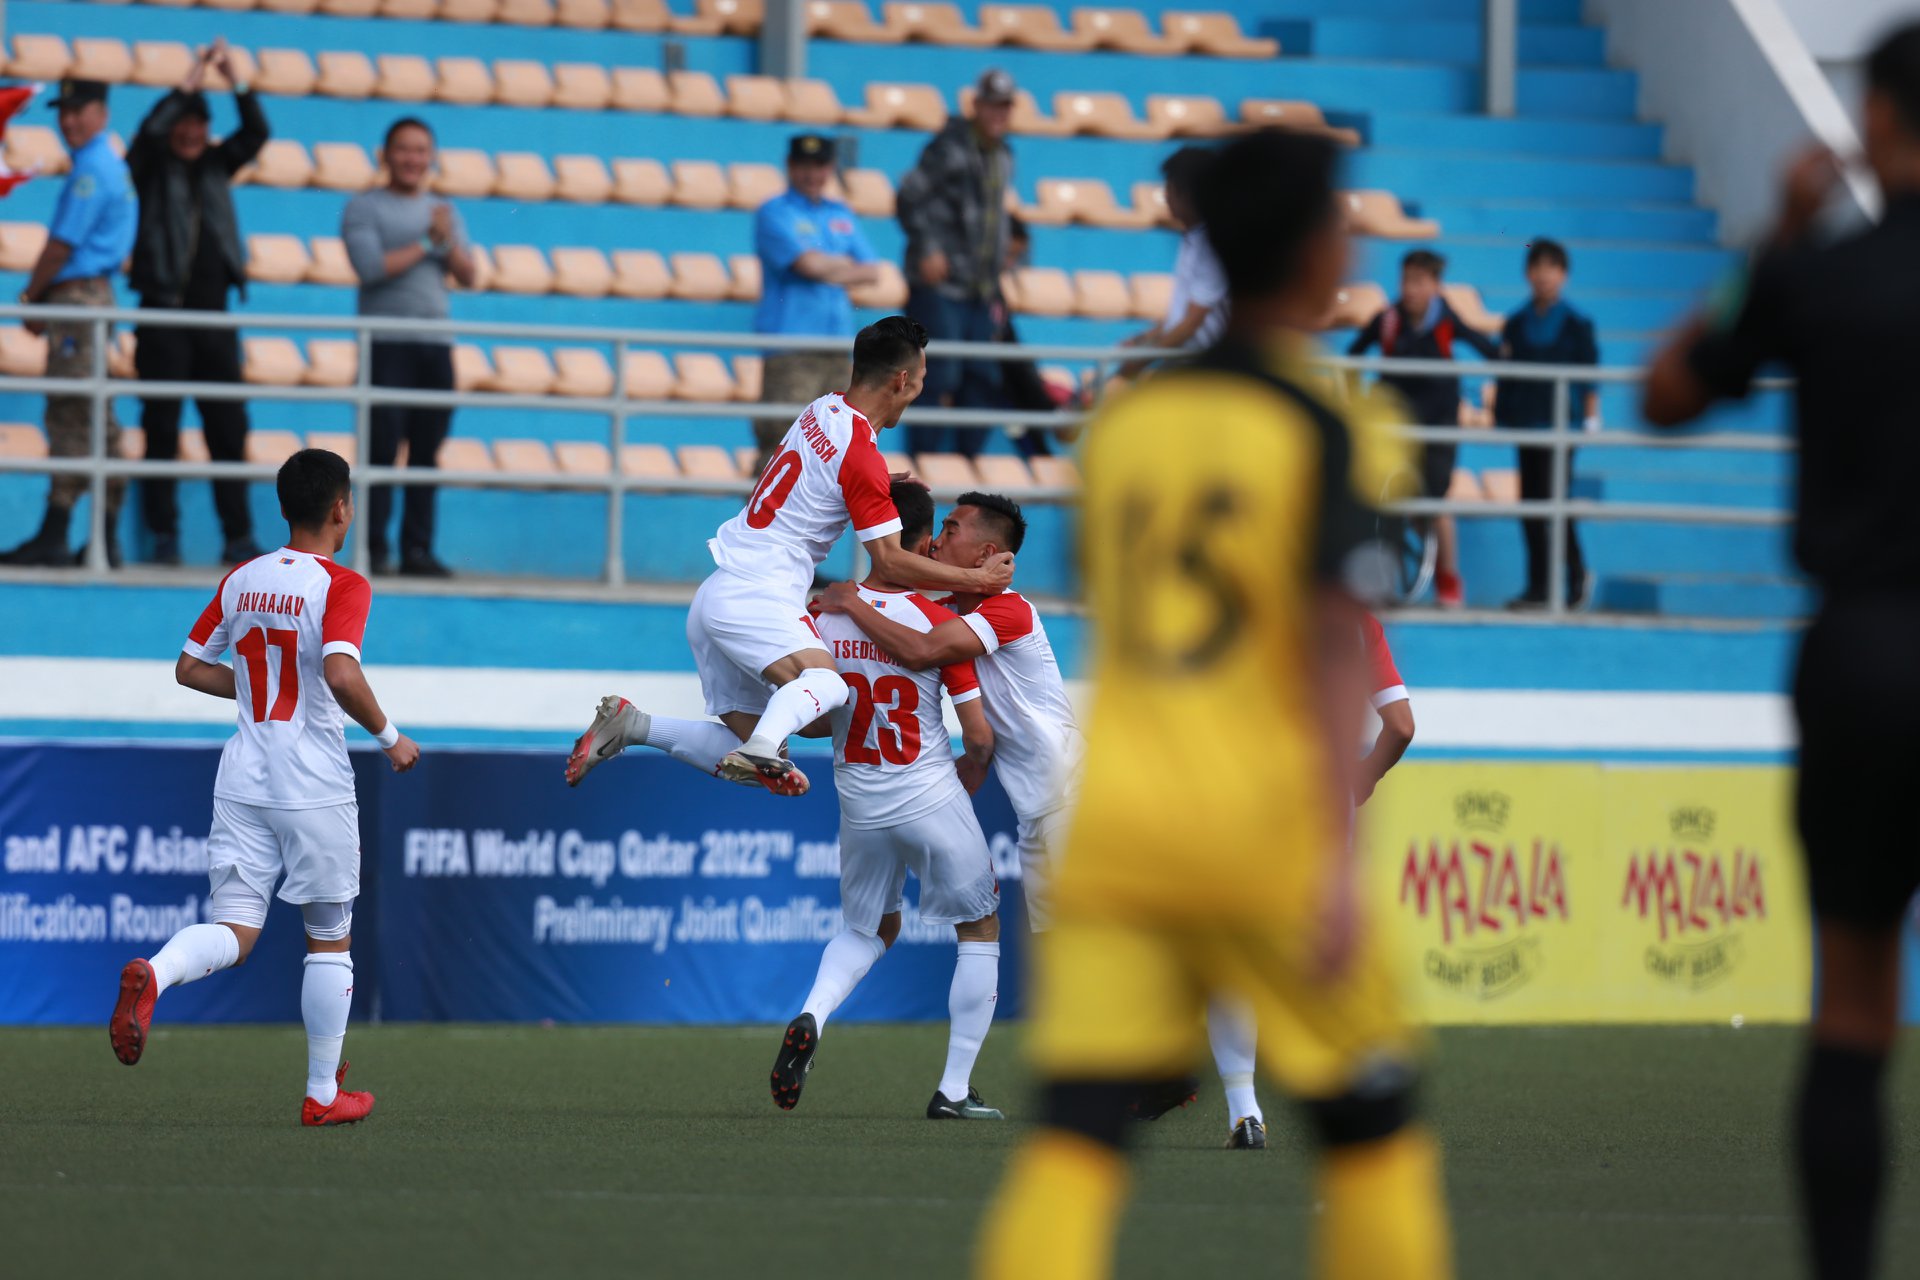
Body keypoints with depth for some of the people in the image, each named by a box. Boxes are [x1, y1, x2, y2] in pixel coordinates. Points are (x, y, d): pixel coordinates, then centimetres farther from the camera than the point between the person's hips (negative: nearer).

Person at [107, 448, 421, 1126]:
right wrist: (389, 737, -12)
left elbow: (190, 668, 14)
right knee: (330, 939, 10)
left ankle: (152, 975, -31)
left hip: (242, 783, 5)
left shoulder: (241, 580, 8)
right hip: (314, 790, -5)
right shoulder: (341, 586, -11)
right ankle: (324, 1094, 16)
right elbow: (341, 673, -26)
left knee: (234, 929, 1)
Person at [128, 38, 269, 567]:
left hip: (212, 314, 4)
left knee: (228, 427, 2)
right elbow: (149, 131, -18)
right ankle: (164, 538, 1)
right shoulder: (153, 167, 2)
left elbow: (256, 133, 2)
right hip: (165, 313, -4)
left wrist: (236, 80, -9)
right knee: (162, 427, -2)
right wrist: (191, 82, -18)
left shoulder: (215, 165, 12)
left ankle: (239, 538, 4)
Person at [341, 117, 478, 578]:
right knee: (382, 447, -10)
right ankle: (374, 549, -7)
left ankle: (417, 549, 4)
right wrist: (425, 246, -5)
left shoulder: (443, 212, 17)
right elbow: (371, 266, -13)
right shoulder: (365, 208, 2)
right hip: (386, 344, -5)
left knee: (427, 451, 2)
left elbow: (468, 277, 9)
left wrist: (449, 242, -9)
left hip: (435, 344, 5)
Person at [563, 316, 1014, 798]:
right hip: (755, 596, -9)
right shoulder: (862, 458, -13)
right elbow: (890, 563, -11)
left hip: (715, 595, 9)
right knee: (826, 685, -34)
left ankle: (630, 724, 6)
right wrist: (977, 580, -4)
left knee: (749, 762, 10)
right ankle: (761, 750, -58)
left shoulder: (822, 411, 12)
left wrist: (886, 489, 25)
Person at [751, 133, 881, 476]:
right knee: (784, 435, -13)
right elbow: (808, 263, -14)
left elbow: (871, 271, 11)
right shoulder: (775, 214, -1)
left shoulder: (841, 216, 18)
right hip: (790, 343, -6)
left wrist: (830, 273, -4)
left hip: (836, 342, 6)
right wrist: (844, 264, 5)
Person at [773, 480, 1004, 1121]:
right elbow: (979, 738, -12)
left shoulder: (822, 617, -4)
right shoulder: (938, 621, -14)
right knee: (980, 930, 15)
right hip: (932, 800, -4)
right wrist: (963, 790, 8)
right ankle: (955, 1088, 10)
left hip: (859, 804, 4)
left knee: (868, 929, 27)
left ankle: (811, 1017, -2)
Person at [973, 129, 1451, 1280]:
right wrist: (1339, 856, -17)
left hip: (1113, 827, 4)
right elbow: (1335, 644, -14)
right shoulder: (1324, 431, -6)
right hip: (1263, 828, -4)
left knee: (1076, 1133, -3)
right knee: (1371, 1120, 12)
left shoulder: (1124, 416, 9)